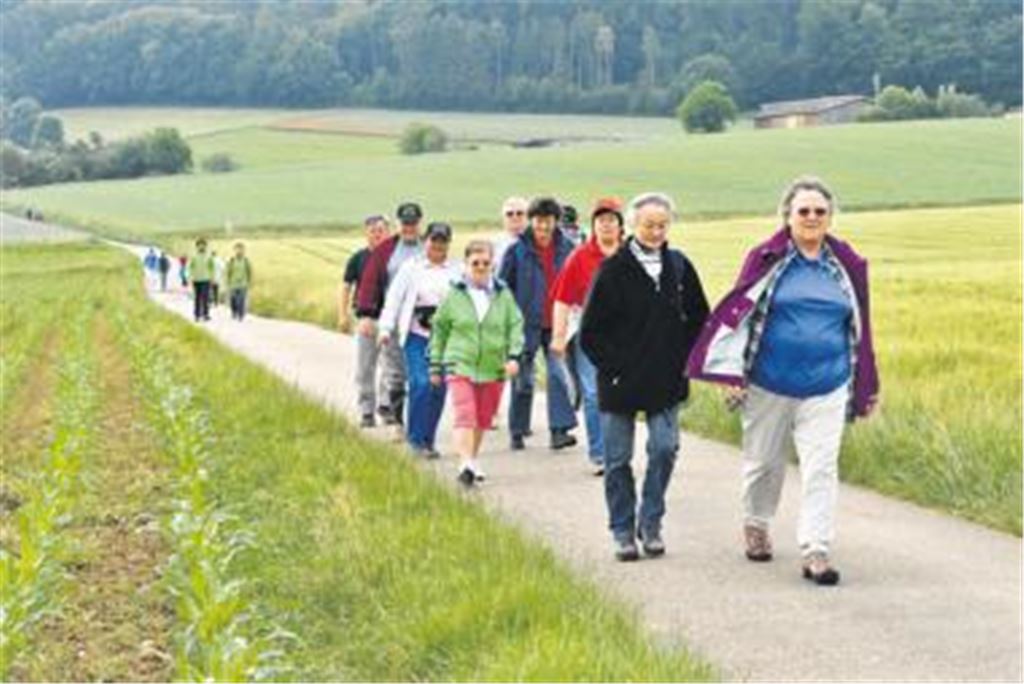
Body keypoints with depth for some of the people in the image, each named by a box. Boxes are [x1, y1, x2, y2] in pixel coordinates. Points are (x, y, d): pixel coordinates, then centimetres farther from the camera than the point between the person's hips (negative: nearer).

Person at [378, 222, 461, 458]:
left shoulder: (457, 271, 9)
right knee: (421, 384, -14)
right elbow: (394, 297, 3)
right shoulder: (411, 268, 5)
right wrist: (386, 328, -6)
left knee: (439, 389, 3)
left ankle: (428, 440, 15)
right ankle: (415, 438, -2)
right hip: (417, 335, -2)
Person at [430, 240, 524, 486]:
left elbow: (515, 326, 7)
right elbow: (439, 329, 9)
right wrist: (436, 365, 9)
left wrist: (513, 355, -8)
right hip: (460, 366, -2)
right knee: (465, 415, -16)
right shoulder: (454, 295, 2)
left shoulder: (503, 295, 4)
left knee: (483, 419, 11)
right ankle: (465, 464, -21)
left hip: (493, 368, 2)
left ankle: (473, 460, 31)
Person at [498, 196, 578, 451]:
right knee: (523, 381, 7)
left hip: (556, 324, 1)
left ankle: (559, 430, -9)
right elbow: (503, 288, 2)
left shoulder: (566, 249, 4)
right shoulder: (517, 251, -2)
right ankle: (517, 432, 18)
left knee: (558, 376, -9)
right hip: (527, 324, -1)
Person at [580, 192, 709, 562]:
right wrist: (613, 366, -10)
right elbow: (591, 331, -5)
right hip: (620, 381, -2)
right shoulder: (614, 269, -6)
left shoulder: (679, 267, 4)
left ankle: (650, 524, 10)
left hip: (666, 381, 2)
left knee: (665, 448, -6)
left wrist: (684, 359, 5)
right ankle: (623, 532, 17)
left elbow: (698, 319, 15)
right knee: (618, 459, 4)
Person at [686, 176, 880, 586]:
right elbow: (737, 312, -2)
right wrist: (731, 372, -8)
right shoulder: (767, 260, -2)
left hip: (826, 388, 1)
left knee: (821, 468, -5)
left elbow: (859, 326, 13)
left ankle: (816, 552, -3)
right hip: (769, 384, -1)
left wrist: (866, 387, 16)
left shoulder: (846, 265, 6)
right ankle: (756, 525, 38)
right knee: (764, 462, 14)